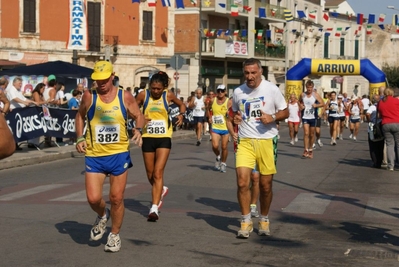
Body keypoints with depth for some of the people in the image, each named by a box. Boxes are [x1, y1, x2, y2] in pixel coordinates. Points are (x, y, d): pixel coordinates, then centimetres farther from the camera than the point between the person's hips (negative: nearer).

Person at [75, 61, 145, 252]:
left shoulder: (125, 97, -2)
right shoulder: (89, 97, -2)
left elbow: (139, 116, 6)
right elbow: (80, 116, 14)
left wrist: (138, 130, -15)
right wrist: (80, 138, 1)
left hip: (118, 154, 0)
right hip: (94, 156, 0)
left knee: (116, 199, 3)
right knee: (93, 199, -5)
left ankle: (115, 235, 24)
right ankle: (102, 216, 31)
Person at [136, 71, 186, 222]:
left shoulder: (168, 96, -2)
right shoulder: (143, 95, -4)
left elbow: (181, 105, 16)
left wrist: (181, 115, -5)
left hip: (164, 138, -2)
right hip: (148, 137, 2)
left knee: (158, 173, -13)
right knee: (150, 175, 12)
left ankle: (154, 209, -15)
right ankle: (162, 190, 44)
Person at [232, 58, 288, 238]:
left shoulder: (271, 89, -3)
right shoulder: (238, 92, 5)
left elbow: (285, 112, 3)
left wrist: (272, 118, -17)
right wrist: (235, 118, -2)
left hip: (267, 140, -1)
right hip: (245, 141, 2)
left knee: (265, 184, 5)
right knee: (242, 181, -11)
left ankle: (264, 220, 26)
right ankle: (246, 221, 3)